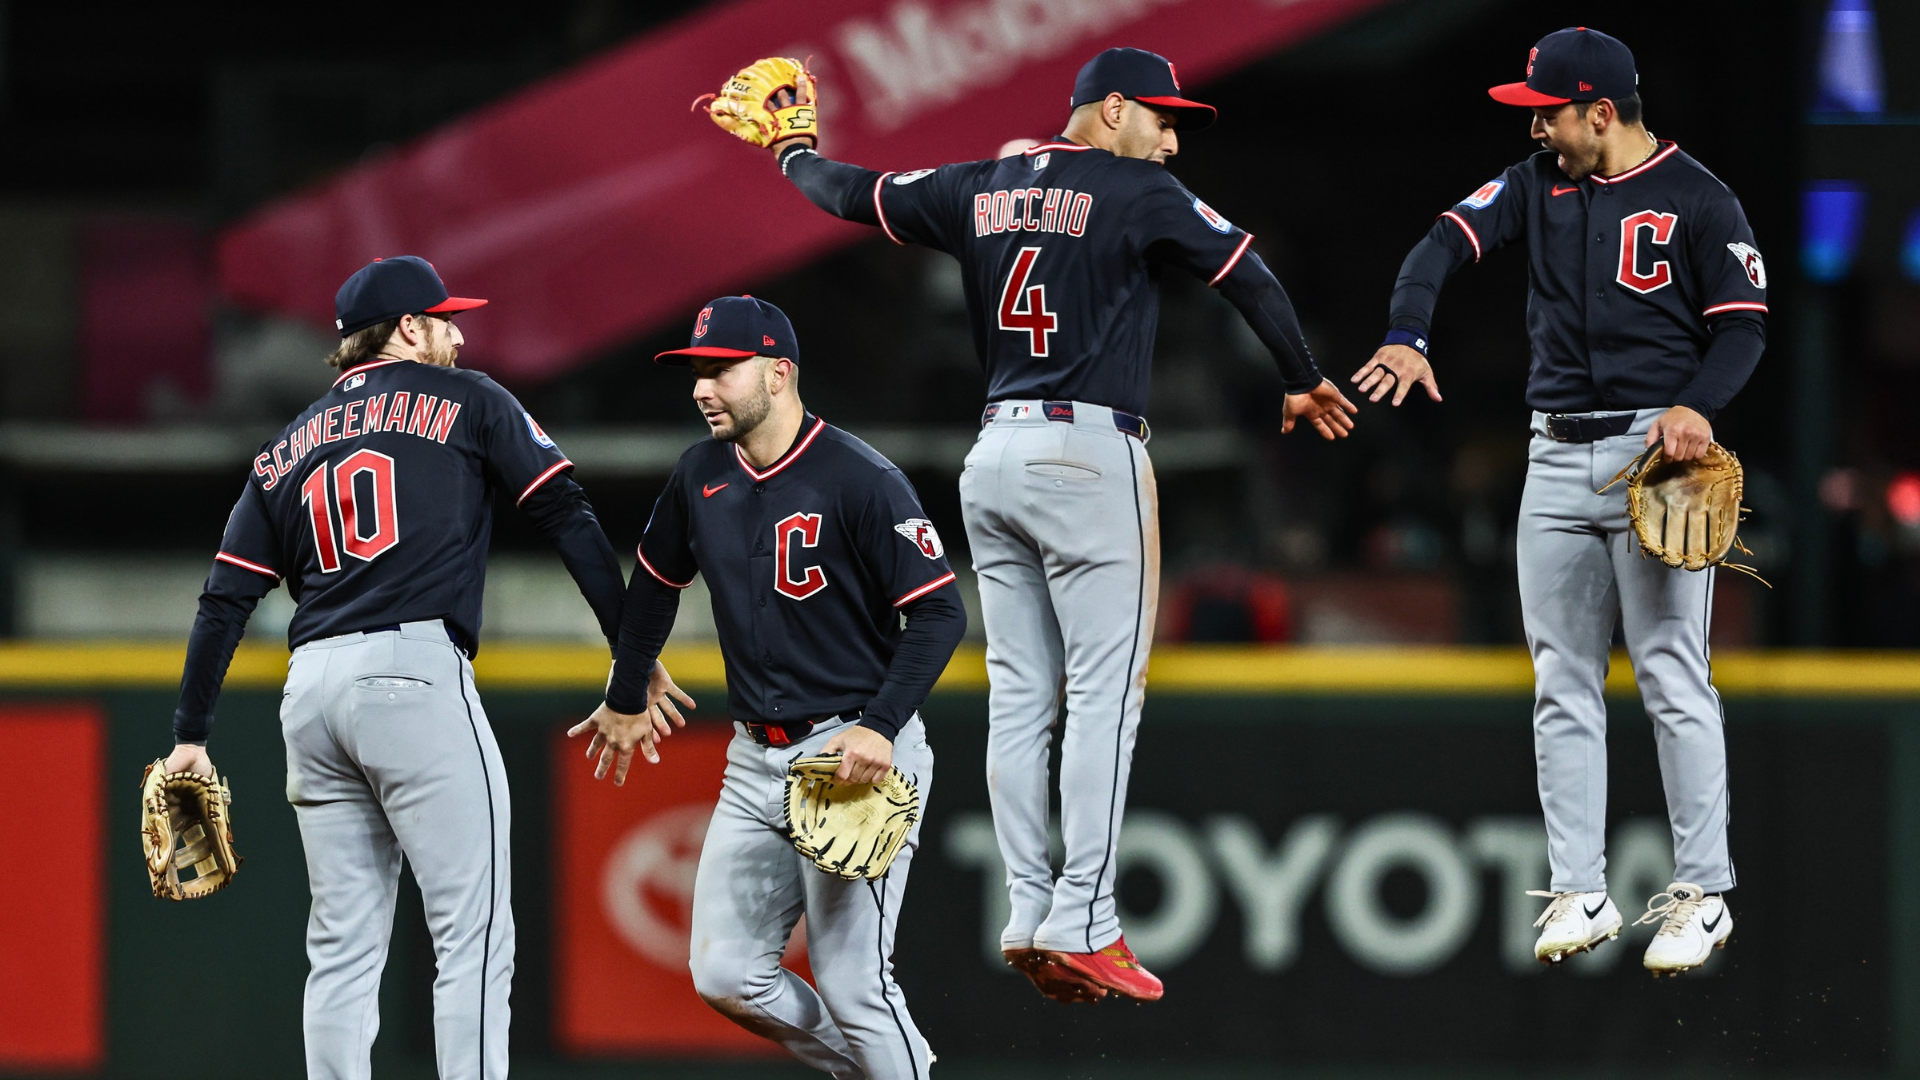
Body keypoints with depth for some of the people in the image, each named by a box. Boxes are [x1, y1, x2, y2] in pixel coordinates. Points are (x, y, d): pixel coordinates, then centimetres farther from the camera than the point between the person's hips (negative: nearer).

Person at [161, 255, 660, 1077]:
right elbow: (567, 516, 2)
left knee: (343, 949, 10)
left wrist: (191, 735, 16)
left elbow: (226, 599, 15)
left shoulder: (287, 449, 21)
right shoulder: (465, 401, 10)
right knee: (473, 935, -7)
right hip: (414, 674, -6)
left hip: (310, 690, 6)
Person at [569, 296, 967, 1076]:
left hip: (856, 754, -7)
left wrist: (881, 727, -24)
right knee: (727, 977, 1)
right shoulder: (700, 477, 7)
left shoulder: (860, 480, -14)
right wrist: (625, 701, 33)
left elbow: (939, 613, -15)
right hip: (756, 760, 7)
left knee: (851, 986, -12)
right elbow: (656, 584, 25)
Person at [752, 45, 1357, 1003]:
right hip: (1090, 454, -7)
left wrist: (795, 158, 42)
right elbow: (1248, 275, -3)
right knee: (1103, 695, -7)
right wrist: (1302, 382, 12)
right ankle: (1082, 922, -14)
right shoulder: (1137, 194, -5)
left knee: (1019, 697, 7)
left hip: (995, 456, 7)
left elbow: (856, 195, 20)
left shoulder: (979, 191, 12)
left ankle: (1029, 917, 3)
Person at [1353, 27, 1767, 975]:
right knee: (1561, 683, 5)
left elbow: (1744, 325, -5)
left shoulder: (1696, 200, -4)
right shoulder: (1538, 184, 10)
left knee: (1672, 675, -8)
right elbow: (1446, 244, 0)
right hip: (1557, 458, 6)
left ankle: (1702, 892, -2)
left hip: (1654, 451, -6)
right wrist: (1408, 336, -19)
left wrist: (1698, 406, -23)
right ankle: (1580, 894, 8)